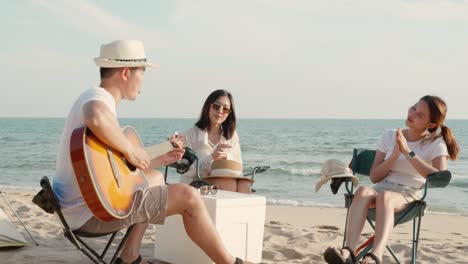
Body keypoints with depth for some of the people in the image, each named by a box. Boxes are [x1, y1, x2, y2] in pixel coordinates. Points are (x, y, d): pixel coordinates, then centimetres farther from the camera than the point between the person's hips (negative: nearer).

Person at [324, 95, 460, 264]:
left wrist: (408, 152, -14)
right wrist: (394, 155, -8)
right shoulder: (390, 136, 13)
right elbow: (374, 177, 9)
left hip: (410, 193, -3)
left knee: (385, 196, -39)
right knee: (363, 191, -34)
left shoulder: (436, 143, 5)